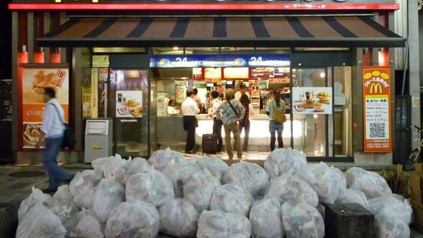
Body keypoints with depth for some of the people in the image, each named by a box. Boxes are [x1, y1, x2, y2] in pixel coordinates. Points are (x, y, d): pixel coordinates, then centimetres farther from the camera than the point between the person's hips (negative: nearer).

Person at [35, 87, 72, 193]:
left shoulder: (50, 106, -14)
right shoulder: (57, 105, 16)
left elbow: (46, 125, -18)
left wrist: (40, 140, -16)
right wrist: (45, 138, 23)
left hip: (53, 137, -10)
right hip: (58, 135, 10)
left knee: (47, 161, -7)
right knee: (52, 160, 12)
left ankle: (66, 177, -10)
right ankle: (54, 185, 14)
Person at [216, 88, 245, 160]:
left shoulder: (224, 103, -2)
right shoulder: (236, 102, -8)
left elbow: (217, 110, -4)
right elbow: (242, 109, -17)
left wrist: (220, 117, 7)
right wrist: (240, 117, -6)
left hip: (226, 123, 2)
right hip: (233, 122, -2)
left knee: (227, 138, 11)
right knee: (237, 138, 7)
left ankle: (230, 155, 14)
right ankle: (239, 155, 9)